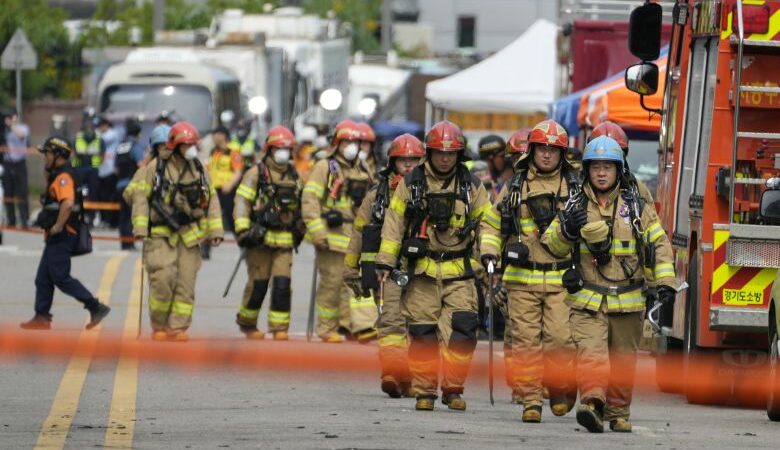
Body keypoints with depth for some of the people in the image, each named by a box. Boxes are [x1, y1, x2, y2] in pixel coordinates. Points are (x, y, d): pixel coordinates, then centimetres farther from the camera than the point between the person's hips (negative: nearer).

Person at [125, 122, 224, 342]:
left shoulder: (198, 169, 11)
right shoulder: (155, 167, -4)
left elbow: (211, 200, 15)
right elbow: (138, 195, -7)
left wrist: (215, 230, 8)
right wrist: (140, 227, -14)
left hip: (188, 235, 4)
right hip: (161, 234, -4)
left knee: (185, 283, -1)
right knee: (163, 280, -14)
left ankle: (177, 328, 3)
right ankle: (159, 326, 3)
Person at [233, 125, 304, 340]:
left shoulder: (295, 176, 14)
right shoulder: (256, 173, -2)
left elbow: (299, 206, 26)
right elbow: (242, 201, -8)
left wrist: (299, 231, 25)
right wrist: (243, 230, -16)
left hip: (285, 241, 4)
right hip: (260, 238, -4)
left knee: (282, 284, -7)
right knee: (258, 284, 1)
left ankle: (279, 328, 0)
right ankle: (247, 323, 20)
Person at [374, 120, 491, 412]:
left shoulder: (471, 186, 8)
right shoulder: (411, 184, 5)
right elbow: (394, 222, 6)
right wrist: (385, 262, 1)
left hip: (459, 270, 0)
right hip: (422, 270, 0)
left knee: (462, 329, -12)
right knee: (423, 333, 0)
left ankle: (453, 388, -2)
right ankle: (424, 391, 9)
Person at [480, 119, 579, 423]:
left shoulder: (574, 187, 9)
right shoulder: (515, 187, 11)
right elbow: (491, 224, 18)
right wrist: (489, 252, 3)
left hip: (561, 279, -1)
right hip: (522, 278, 1)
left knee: (559, 339, -12)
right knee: (526, 341, -2)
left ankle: (561, 390, 10)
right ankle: (530, 400, 3)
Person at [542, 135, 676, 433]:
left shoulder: (636, 207, 5)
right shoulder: (576, 207, 5)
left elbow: (659, 245, 7)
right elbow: (553, 246, 7)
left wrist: (665, 282, -4)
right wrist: (567, 230, -14)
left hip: (627, 301, 1)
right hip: (587, 301, -1)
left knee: (623, 360, 10)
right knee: (591, 353, -20)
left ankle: (619, 413, 22)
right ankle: (592, 403, -33)